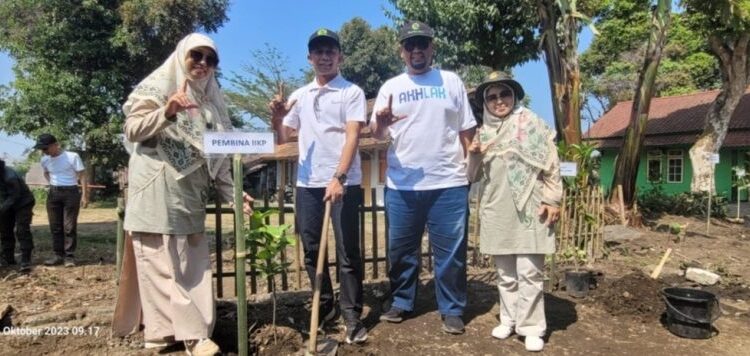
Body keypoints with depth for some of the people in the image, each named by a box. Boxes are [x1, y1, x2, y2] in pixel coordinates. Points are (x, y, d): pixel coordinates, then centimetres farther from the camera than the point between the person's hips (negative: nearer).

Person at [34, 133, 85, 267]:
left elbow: (82, 176, -9)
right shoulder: (44, 160, 6)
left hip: (70, 192, -5)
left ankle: (69, 256, 3)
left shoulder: (72, 157, -12)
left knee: (69, 227, -3)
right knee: (55, 226, 7)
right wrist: (53, 184, 8)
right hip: (53, 193, 6)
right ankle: (58, 255, 15)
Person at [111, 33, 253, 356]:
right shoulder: (158, 85, 2)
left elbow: (218, 154, 13)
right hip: (157, 188, -6)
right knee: (161, 260, -4)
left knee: (193, 262, 5)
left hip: (191, 193, 6)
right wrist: (166, 113, -24)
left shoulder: (211, 99, 16)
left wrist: (232, 192, 5)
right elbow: (132, 129, -7)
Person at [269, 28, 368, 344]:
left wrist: (338, 178, -21)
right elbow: (282, 140, 15)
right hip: (307, 183, 5)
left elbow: (352, 137, -10)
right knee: (311, 250, 11)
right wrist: (276, 117, -5)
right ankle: (325, 308, 26)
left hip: (344, 182, -5)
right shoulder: (299, 96, 13)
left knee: (347, 252, 0)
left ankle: (351, 315, 10)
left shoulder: (352, 92, 0)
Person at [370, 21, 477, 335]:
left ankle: (452, 310, 19)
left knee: (450, 252, 5)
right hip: (401, 185, 1)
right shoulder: (391, 87, 8)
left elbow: (467, 130, 10)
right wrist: (381, 121, -24)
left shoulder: (451, 82, 7)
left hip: (448, 183, -1)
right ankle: (401, 303, 27)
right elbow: (375, 133, -1)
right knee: (401, 249, 11)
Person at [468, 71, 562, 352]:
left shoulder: (531, 123, 2)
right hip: (496, 211, 5)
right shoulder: (484, 132, 14)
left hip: (528, 208, -4)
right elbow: (478, 174, 20)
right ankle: (509, 319, 25)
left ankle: (531, 327, 8)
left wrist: (552, 200, -9)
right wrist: (473, 156, -1)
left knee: (529, 271, -3)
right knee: (505, 272, 12)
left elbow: (551, 164, -3)